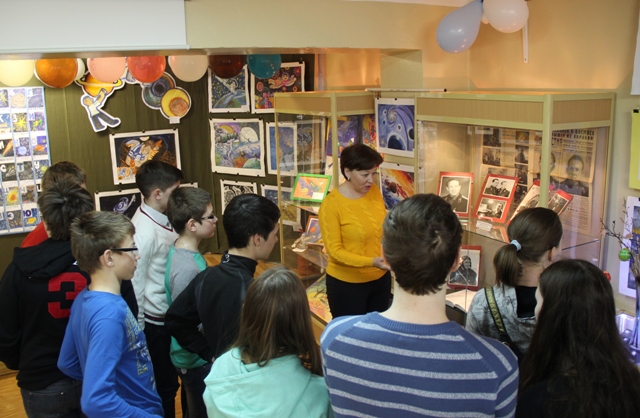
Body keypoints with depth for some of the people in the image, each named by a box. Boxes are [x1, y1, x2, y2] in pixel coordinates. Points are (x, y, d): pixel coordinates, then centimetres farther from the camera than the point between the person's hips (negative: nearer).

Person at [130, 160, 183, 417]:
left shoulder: (163, 220, 4)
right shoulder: (144, 229, -22)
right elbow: (135, 283, -20)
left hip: (168, 317, 8)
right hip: (155, 322, -8)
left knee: (168, 383, 20)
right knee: (162, 387, 7)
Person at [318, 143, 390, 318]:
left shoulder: (375, 191, -3)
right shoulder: (331, 204, -19)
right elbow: (334, 250, -18)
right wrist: (371, 262, -29)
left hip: (380, 278, 5)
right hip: (347, 283, -5)